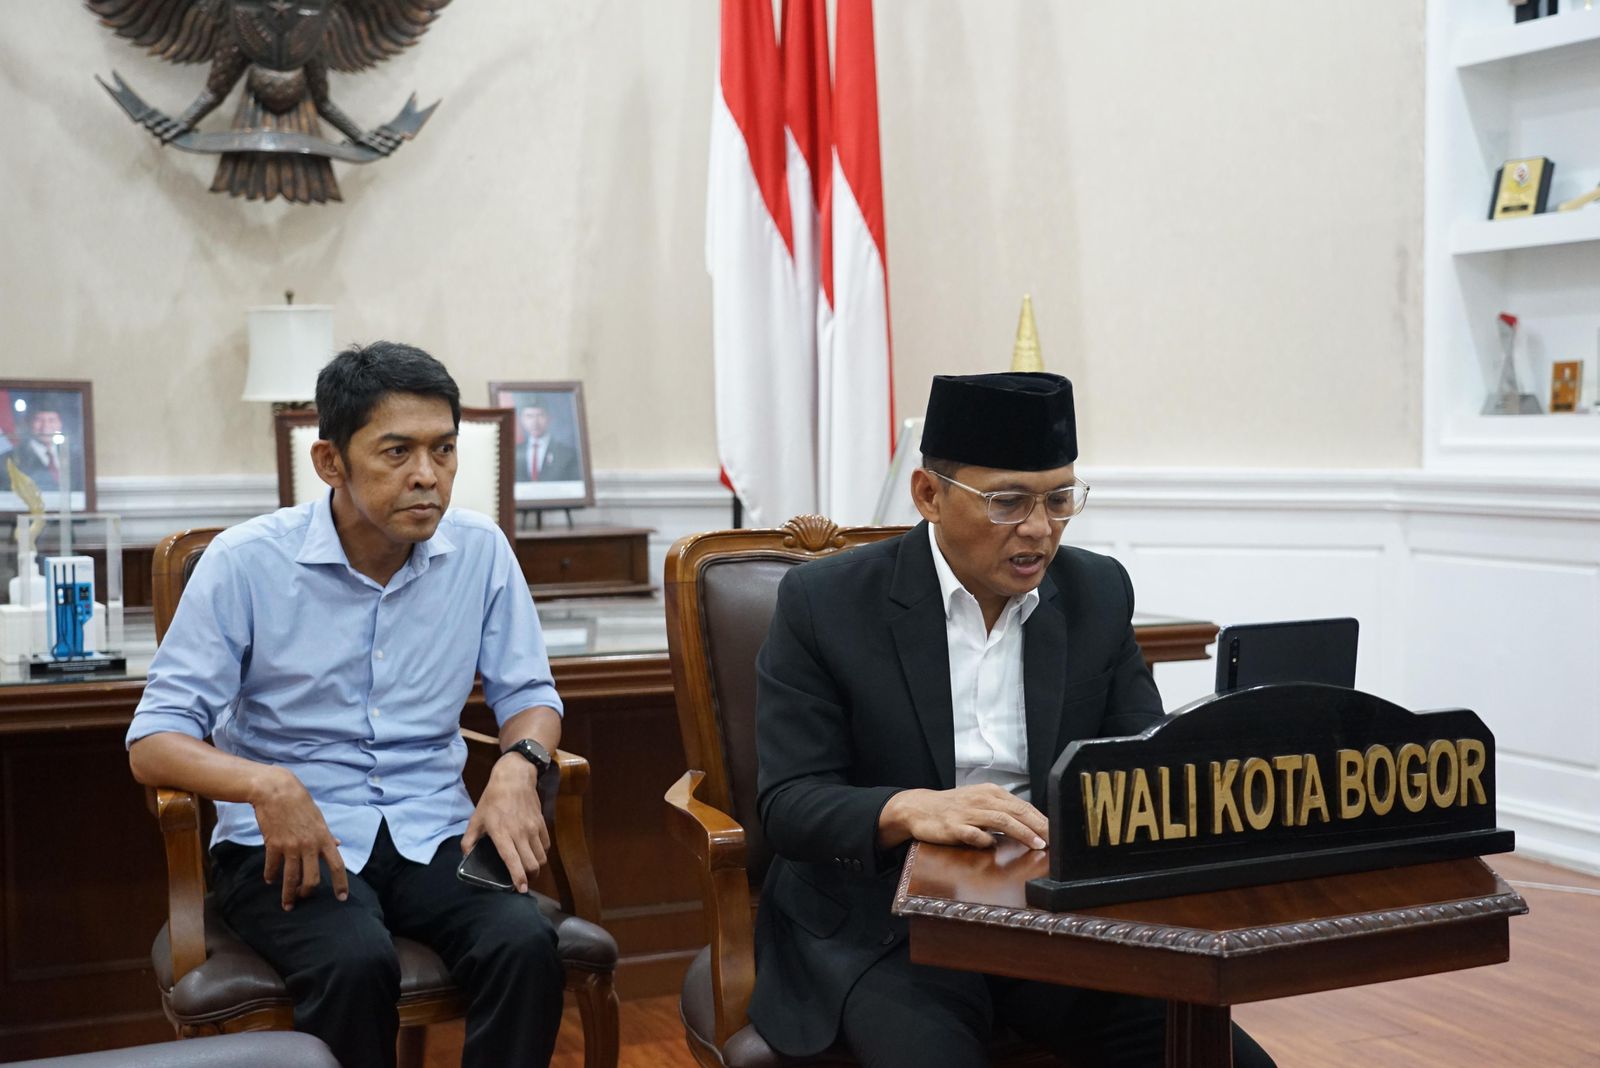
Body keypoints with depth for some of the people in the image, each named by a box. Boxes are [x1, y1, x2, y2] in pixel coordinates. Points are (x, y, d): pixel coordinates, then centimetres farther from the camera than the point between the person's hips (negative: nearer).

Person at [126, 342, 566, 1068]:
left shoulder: (480, 552, 2)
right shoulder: (246, 562, -8)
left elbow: (528, 694, 11)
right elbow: (154, 742, -8)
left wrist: (519, 763, -14)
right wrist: (265, 784, -29)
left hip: (432, 835, 3)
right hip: (289, 842, -2)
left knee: (524, 943, -28)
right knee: (355, 962, -33)